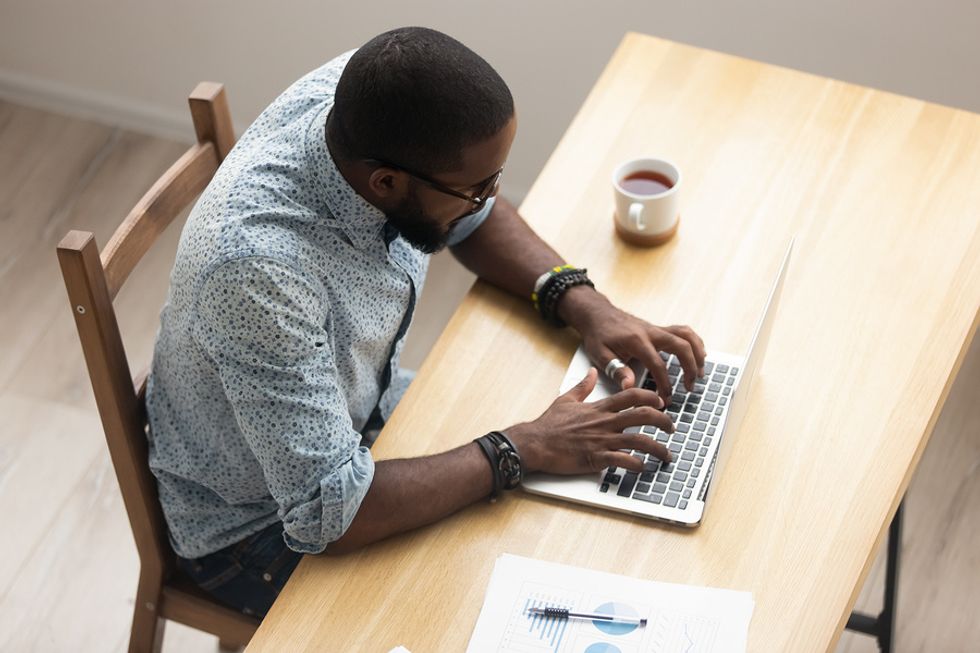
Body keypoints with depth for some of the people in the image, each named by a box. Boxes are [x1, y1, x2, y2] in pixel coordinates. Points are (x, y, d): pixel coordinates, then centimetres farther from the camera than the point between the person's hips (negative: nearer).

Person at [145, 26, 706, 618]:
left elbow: (475, 220, 2)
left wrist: (580, 301, -13)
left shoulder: (362, 99, -19)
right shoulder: (258, 265, -41)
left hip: (364, 410, 7)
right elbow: (327, 516, -38)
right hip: (258, 526, -7)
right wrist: (524, 449, -29)